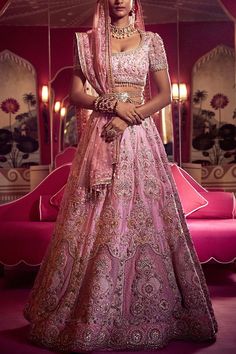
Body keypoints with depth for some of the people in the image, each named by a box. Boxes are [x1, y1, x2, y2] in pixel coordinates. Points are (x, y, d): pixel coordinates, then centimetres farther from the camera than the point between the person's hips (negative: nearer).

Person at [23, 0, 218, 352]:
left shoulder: (151, 40, 9)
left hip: (140, 135, 0)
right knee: (96, 222, 0)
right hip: (101, 134, 0)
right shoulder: (88, 41, 10)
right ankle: (88, 312, 13)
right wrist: (114, 104, -11)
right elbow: (76, 94, 5)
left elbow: (165, 94, 5)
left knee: (143, 217, -1)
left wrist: (130, 116, -10)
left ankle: (147, 311, 14)